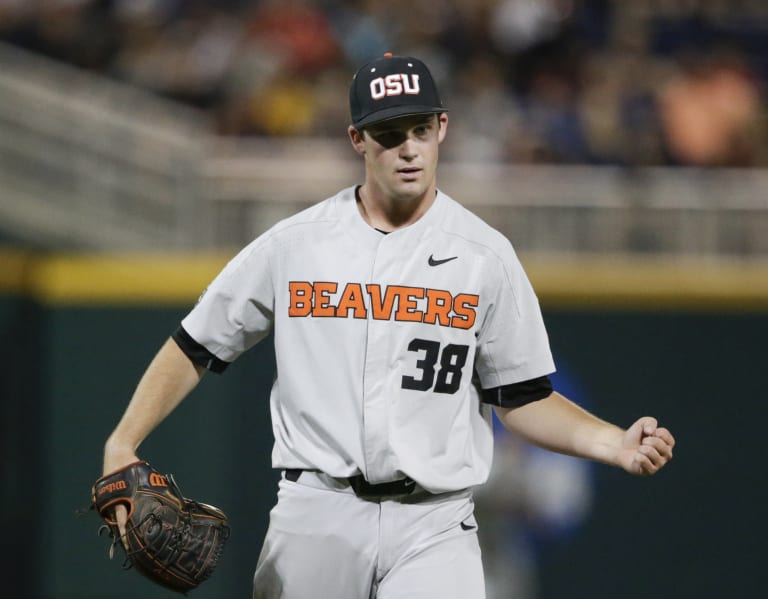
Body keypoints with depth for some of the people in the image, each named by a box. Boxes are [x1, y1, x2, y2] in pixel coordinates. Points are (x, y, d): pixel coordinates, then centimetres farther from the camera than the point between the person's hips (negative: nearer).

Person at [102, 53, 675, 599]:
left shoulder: (486, 255, 4)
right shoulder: (294, 243, 4)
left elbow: (524, 398, 6)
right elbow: (195, 349, 9)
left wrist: (616, 444, -11)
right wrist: (122, 446, -4)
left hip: (432, 526, -1)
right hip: (315, 516, 1)